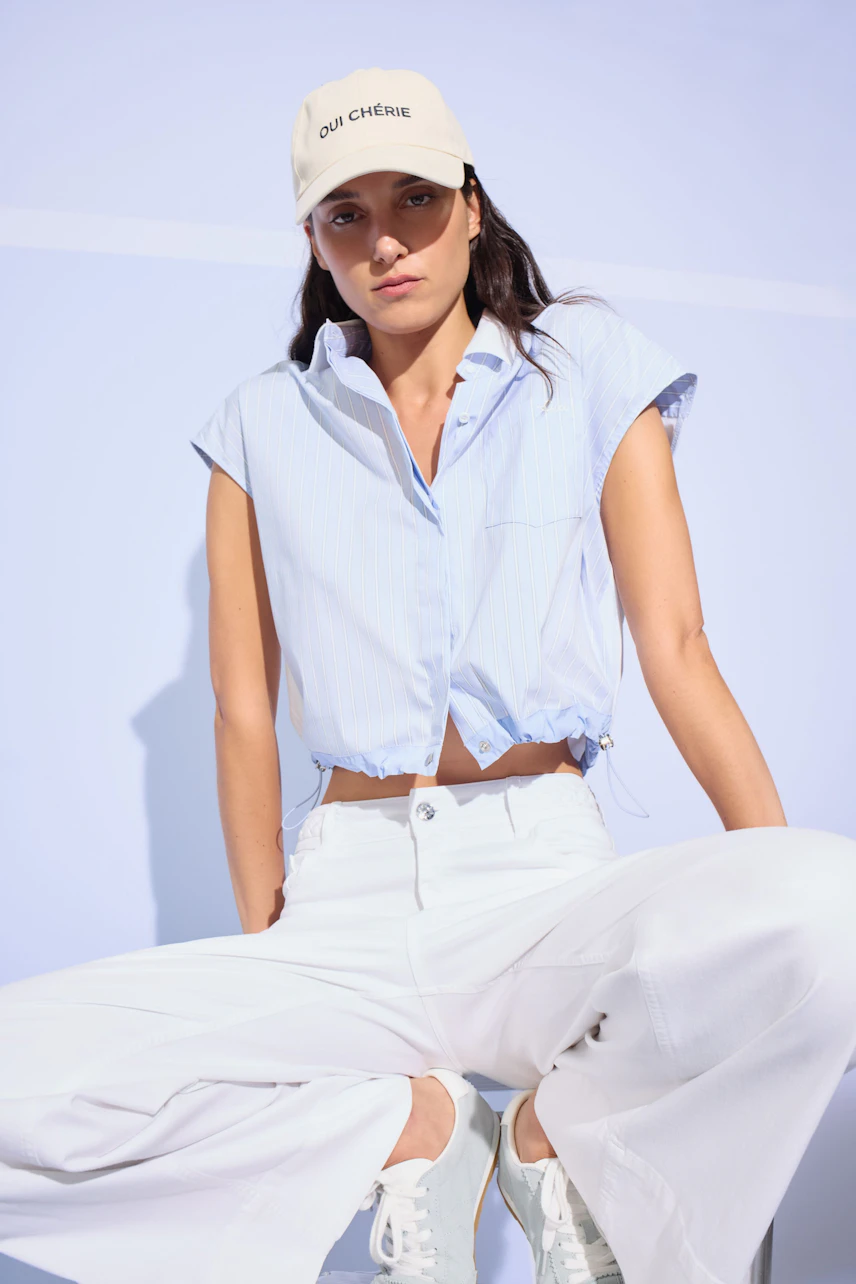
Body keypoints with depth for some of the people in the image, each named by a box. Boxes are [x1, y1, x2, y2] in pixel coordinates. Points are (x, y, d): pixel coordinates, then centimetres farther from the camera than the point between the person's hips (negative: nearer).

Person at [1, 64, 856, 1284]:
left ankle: (559, 1129, -4)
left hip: (549, 873, 0)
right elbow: (245, 706, 9)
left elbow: (677, 647, 1)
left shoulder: (591, 377, 10)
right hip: (353, 898, 1)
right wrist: (267, 945, -1)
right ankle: (403, 1122, -3)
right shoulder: (264, 427, 13)